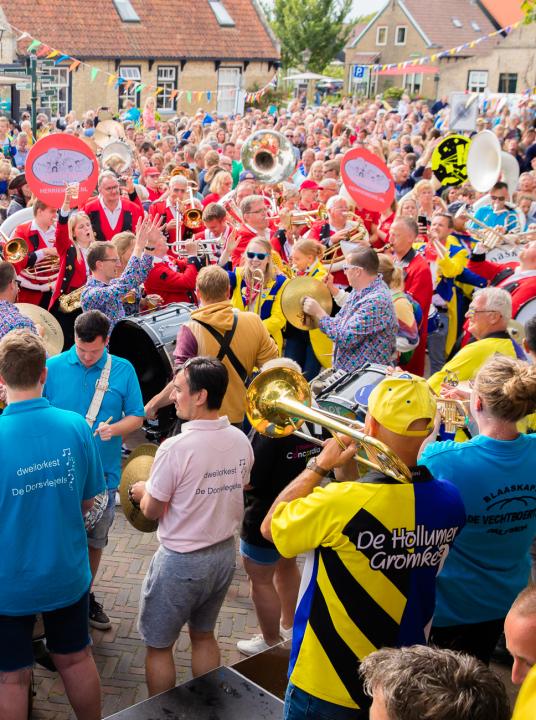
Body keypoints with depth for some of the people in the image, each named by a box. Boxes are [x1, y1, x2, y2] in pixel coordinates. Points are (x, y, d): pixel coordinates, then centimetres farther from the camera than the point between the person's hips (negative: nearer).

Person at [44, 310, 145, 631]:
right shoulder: (53, 367, -6)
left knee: (96, 540, 18)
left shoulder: (123, 370, -4)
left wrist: (114, 428, -20)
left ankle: (85, 595, 37)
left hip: (103, 472, 2)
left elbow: (136, 417, 0)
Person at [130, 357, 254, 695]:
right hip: (225, 553, 6)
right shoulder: (241, 441, -7)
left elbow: (152, 511, -14)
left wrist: (143, 491, 7)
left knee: (159, 646, 14)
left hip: (181, 562, -6)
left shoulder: (176, 448, -25)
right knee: (204, 635, 25)